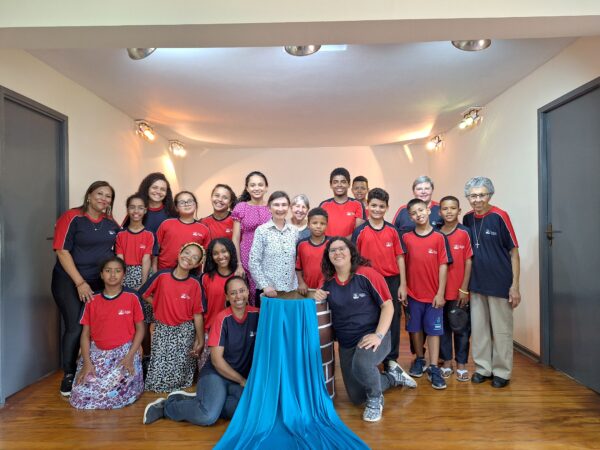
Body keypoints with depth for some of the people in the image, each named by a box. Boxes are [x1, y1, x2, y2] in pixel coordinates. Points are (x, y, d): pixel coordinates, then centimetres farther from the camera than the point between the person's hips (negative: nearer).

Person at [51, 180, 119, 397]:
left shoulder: (112, 224, 6)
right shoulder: (72, 217, -7)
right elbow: (62, 251, -11)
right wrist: (80, 282, -15)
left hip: (100, 282, 4)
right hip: (68, 281, -4)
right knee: (75, 328, -5)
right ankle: (69, 375, 12)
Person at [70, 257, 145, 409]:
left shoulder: (132, 298, -4)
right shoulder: (92, 301, 3)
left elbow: (140, 329, -1)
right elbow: (85, 333, 4)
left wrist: (130, 356, -12)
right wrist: (86, 362, -7)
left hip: (124, 351, -3)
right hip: (97, 353, 3)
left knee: (116, 393, -20)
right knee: (82, 394, -12)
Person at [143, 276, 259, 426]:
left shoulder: (256, 315, -3)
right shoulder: (223, 318, -9)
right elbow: (216, 359, -10)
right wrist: (242, 380, -11)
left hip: (244, 377, 3)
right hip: (216, 373, -3)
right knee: (208, 416, -29)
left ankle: (202, 401, -7)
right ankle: (167, 406, 0)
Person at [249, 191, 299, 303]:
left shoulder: (294, 231, 6)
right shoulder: (261, 231, -5)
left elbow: (296, 261, 12)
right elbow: (254, 262, -7)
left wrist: (299, 283, 5)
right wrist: (265, 285, -13)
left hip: (291, 289, 3)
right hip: (268, 291, -3)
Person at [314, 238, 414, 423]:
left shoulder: (367, 275, -16)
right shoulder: (329, 282, -2)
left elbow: (388, 306, -14)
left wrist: (378, 335, -24)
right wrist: (318, 296, -12)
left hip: (371, 335, -6)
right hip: (346, 343, 6)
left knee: (361, 364, -39)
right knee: (356, 398, 12)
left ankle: (375, 400, -6)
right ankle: (392, 376, 38)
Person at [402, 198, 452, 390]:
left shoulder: (439, 237, -3)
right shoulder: (406, 238, 0)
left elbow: (443, 266, -4)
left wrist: (440, 293, -8)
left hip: (434, 294, -1)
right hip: (412, 293, 2)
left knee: (433, 330, 4)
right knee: (415, 329, 12)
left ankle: (434, 368, 10)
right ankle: (419, 360, 30)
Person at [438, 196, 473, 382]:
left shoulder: (465, 233, -5)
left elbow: (468, 262, -5)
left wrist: (464, 289, -8)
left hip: (459, 291, -2)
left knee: (462, 329, 8)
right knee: (443, 327, 11)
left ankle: (461, 364, 22)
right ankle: (446, 363, 25)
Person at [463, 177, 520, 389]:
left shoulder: (500, 216, -10)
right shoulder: (467, 219, 3)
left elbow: (514, 252, -8)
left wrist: (515, 285, -11)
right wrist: (465, 284, 6)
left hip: (500, 284, -4)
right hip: (476, 284, 5)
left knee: (501, 330, 7)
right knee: (478, 328, 12)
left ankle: (502, 372, 22)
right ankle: (483, 368, 27)